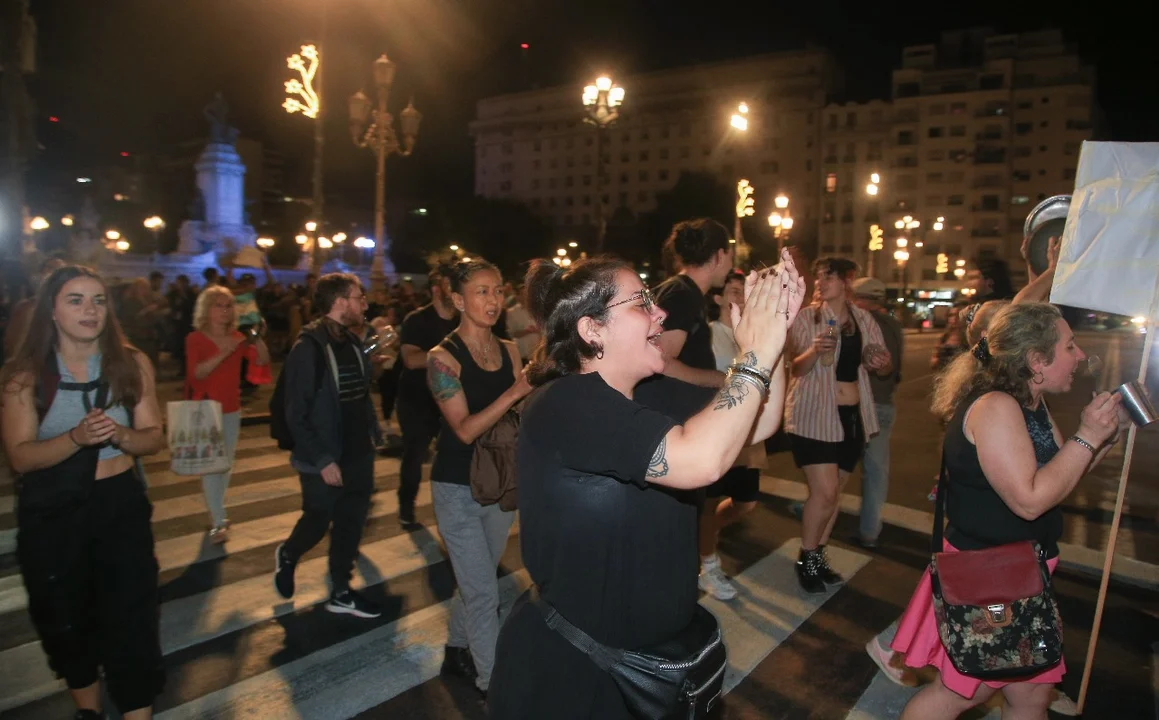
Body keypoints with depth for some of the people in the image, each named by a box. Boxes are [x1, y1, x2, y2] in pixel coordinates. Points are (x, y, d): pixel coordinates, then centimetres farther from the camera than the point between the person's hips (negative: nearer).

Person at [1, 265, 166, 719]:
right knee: (64, 619, 18)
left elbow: (154, 438, -4)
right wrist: (76, 438, -29)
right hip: (50, 512, 1)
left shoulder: (131, 363, -5)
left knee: (131, 618, 0)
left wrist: (120, 435, -25)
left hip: (120, 503, 0)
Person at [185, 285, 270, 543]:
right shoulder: (195, 338, -7)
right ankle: (218, 523, -5)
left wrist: (257, 337, -22)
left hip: (231, 409, 5)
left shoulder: (237, 337, 5)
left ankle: (216, 513, 28)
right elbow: (197, 372, -21)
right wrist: (225, 352, -32)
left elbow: (263, 360, -6)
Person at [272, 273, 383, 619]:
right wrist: (322, 459, -18)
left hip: (359, 453, 6)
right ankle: (288, 555, 42)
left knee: (351, 522, 12)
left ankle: (340, 592, 27)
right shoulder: (308, 348, -16)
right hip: (326, 459, -6)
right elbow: (296, 415, -17)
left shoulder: (353, 341, 6)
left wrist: (372, 433, 4)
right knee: (318, 522, 10)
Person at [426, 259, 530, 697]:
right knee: (483, 592, 0)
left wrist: (536, 389, -18)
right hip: (458, 488, -5)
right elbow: (466, 429, -22)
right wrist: (515, 392, -32)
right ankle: (495, 684, 17)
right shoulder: (443, 357, -13)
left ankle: (457, 651, 43)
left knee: (475, 583, 21)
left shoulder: (510, 351, 1)